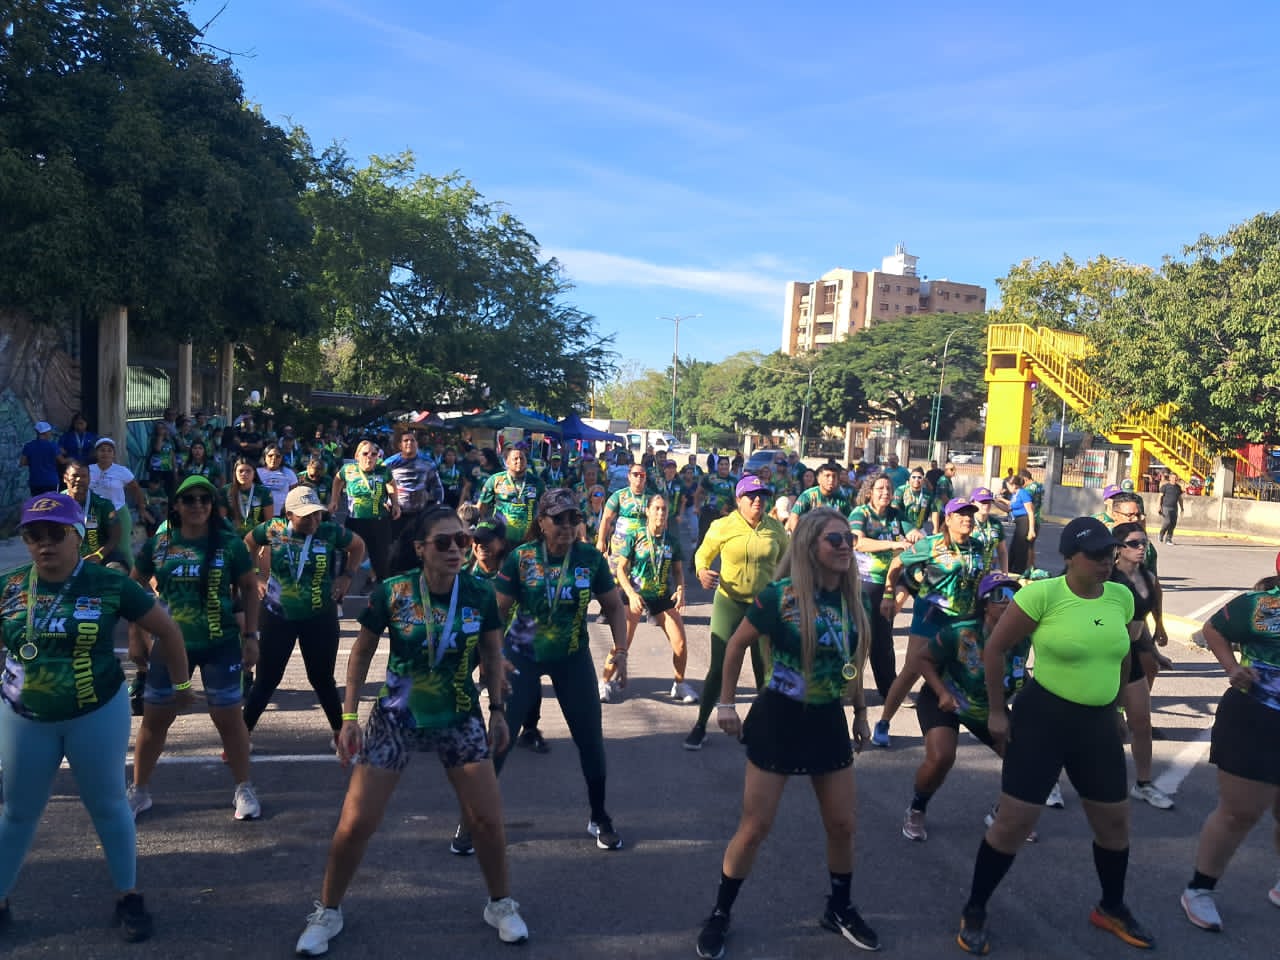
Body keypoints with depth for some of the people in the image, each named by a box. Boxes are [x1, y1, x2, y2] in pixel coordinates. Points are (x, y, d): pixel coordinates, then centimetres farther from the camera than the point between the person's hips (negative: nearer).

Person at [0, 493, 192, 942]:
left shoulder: (110, 584, -13)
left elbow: (167, 629, -3)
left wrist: (181, 683, 4)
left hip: (97, 714, -2)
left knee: (108, 806, 11)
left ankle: (128, 896, 27)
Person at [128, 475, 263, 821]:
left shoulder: (229, 544, -7)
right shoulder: (158, 544, -2)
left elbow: (249, 589, 0)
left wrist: (251, 636, -4)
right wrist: (136, 636, 7)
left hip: (221, 645, -2)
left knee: (228, 717, 4)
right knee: (154, 717, 10)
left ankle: (244, 789, 20)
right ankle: (139, 791, 29)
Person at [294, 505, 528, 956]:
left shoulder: (480, 593, -13)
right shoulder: (392, 592, -18)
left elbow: (491, 654, 4)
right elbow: (362, 652, -4)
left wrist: (497, 710, 3)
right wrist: (349, 716, -8)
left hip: (460, 718, 1)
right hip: (396, 717, -1)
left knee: (488, 819, 4)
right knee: (355, 824, 1)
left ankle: (501, 904, 30)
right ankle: (327, 912, 28)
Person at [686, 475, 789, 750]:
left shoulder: (776, 529, -1)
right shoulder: (722, 527, -8)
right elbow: (702, 554, 0)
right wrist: (702, 572, -21)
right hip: (729, 603, -2)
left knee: (765, 668, 11)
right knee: (719, 666, -4)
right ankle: (700, 726, 10)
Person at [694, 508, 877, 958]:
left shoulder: (851, 598, -2)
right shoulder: (780, 595, -18)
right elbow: (736, 645, -7)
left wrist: (861, 713, 18)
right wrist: (726, 704, -4)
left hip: (828, 720, 5)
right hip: (779, 718, -5)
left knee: (843, 825, 13)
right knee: (755, 827, 2)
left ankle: (840, 909, 37)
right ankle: (719, 915, 22)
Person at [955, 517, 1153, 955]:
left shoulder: (1122, 597, -1)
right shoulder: (1042, 594, -18)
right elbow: (994, 648, -11)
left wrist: (1113, 702, 19)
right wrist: (996, 711, -8)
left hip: (1099, 722, 6)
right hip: (1043, 716, -5)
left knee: (1114, 821, 16)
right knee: (1014, 821, -2)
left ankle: (1112, 908, 42)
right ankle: (974, 911, 17)